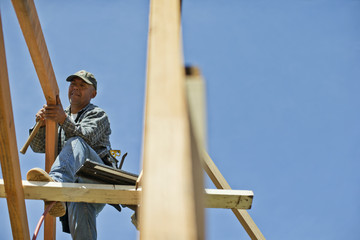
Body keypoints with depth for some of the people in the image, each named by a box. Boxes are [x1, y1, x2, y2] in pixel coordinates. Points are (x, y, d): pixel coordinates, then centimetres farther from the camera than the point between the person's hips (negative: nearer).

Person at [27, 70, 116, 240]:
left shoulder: (98, 115, 13)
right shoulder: (60, 116, 29)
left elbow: (85, 138, -11)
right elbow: (38, 146, 15)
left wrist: (64, 120, -30)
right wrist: (41, 124, -7)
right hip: (74, 183, 3)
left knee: (75, 144, -35)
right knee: (81, 210, -35)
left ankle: (56, 181, -64)